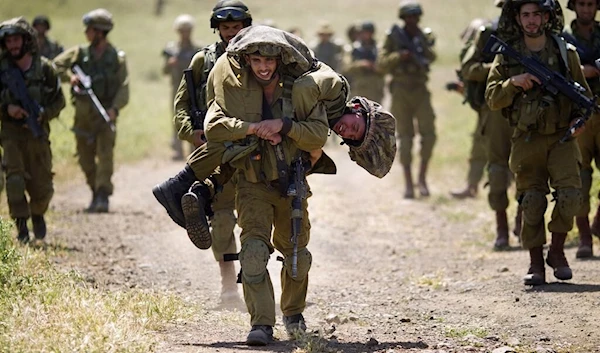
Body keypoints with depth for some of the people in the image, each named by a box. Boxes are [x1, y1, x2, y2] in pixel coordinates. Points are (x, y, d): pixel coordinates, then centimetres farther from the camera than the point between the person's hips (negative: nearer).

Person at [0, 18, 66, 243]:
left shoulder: (44, 68, -2)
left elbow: (59, 101, 5)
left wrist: (43, 114, -12)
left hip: (38, 133, 1)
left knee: (42, 187, 5)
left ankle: (37, 214, 35)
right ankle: (21, 224, -3)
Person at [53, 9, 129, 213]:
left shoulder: (117, 58, 0)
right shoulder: (80, 54, 7)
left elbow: (123, 88, -7)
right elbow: (56, 65, 6)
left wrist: (115, 108, -23)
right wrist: (69, 76, -14)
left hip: (105, 114, -4)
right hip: (83, 113, 4)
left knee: (105, 154, -17)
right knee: (85, 158, 8)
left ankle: (103, 196, -21)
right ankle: (96, 194, 23)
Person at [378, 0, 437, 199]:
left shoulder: (425, 36, 7)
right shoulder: (393, 37, 4)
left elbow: (431, 57, -10)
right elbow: (382, 64, -1)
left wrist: (421, 39, -24)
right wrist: (399, 56, -16)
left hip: (421, 91, 1)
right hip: (400, 91, -1)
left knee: (429, 135, -8)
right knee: (405, 138, -2)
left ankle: (422, 177, 7)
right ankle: (408, 184, 0)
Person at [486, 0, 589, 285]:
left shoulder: (566, 53, 5)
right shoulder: (506, 57, 5)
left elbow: (584, 95, 12)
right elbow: (492, 99, 2)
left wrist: (581, 116, -8)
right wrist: (513, 82, -15)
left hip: (561, 137, 0)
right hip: (527, 140, 0)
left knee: (569, 195, -15)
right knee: (531, 203, 0)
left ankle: (557, 251, 5)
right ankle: (536, 264, 11)